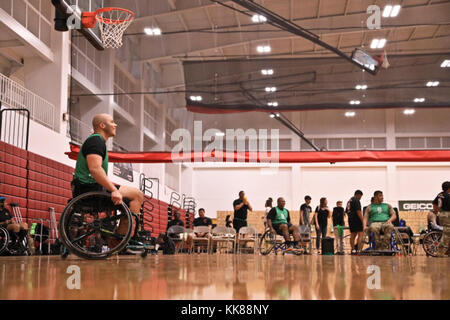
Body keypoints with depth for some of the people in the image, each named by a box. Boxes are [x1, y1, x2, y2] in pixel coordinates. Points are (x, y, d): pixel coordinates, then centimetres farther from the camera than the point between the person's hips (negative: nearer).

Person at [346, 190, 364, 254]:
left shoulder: (349, 201, 19)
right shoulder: (356, 200, -10)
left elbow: (347, 212, 23)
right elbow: (358, 212, -17)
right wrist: (363, 221, -15)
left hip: (350, 220, 9)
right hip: (356, 220, -9)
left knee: (352, 235, 12)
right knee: (360, 234, -8)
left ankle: (353, 249, 13)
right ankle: (359, 250, -16)